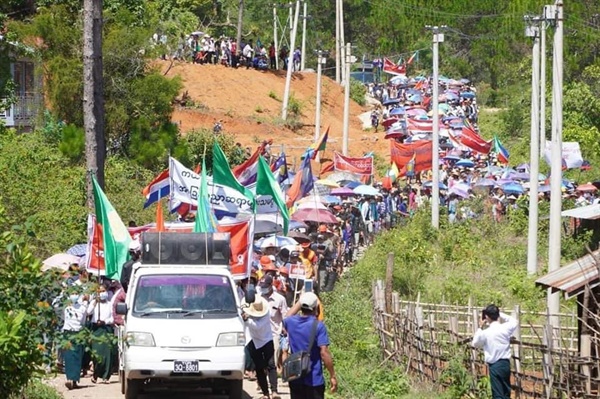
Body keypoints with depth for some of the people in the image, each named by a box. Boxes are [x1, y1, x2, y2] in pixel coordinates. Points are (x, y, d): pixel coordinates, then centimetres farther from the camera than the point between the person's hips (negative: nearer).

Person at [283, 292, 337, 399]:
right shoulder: (318, 326, -15)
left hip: (295, 378, 5)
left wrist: (301, 301, 30)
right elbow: (324, 353, -18)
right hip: (314, 380, -5)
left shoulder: (291, 323, 0)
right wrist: (332, 376, -11)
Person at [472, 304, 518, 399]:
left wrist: (480, 328, 10)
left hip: (494, 366, -4)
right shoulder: (505, 328, -5)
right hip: (506, 363, 4)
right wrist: (501, 315, 16)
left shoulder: (485, 333, -13)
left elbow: (475, 344, 7)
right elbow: (515, 322, 19)